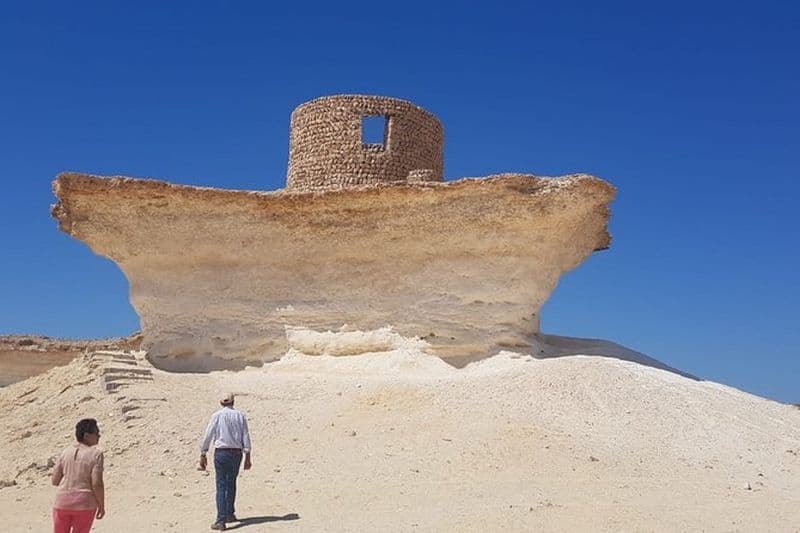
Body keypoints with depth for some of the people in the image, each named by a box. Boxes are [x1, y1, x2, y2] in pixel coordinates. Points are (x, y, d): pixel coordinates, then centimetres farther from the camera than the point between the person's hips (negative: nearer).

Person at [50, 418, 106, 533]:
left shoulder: (66, 452, 3)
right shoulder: (96, 454, -12)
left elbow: (55, 480, 3)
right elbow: (97, 483, -17)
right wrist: (101, 505, -6)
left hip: (63, 502, 4)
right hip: (84, 504, -4)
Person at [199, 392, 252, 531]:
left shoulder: (217, 416, -3)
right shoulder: (240, 416, 3)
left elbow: (208, 436, -4)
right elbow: (246, 437, 2)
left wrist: (203, 455, 4)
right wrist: (247, 457, 6)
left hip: (221, 452, -3)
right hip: (236, 453, 3)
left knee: (221, 486, -2)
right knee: (231, 484, 19)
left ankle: (221, 520, -7)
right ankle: (230, 514, 30)